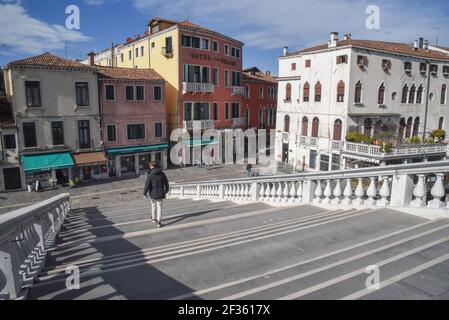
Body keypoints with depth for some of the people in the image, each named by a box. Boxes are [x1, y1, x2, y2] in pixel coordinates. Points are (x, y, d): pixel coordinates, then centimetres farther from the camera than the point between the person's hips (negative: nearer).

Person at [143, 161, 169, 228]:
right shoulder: (162, 174, -2)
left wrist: (145, 193, -1)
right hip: (160, 194, 2)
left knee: (153, 206, 19)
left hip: (153, 194, -2)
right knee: (159, 207, 7)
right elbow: (166, 183, 6)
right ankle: (159, 222, 0)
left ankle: (154, 219, 36)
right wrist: (166, 190, 22)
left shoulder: (150, 175, -13)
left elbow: (147, 185, -14)